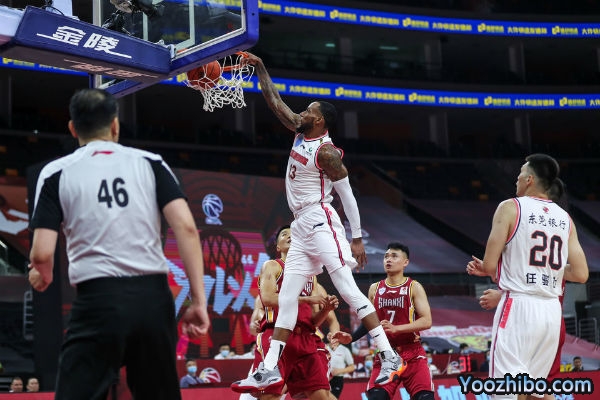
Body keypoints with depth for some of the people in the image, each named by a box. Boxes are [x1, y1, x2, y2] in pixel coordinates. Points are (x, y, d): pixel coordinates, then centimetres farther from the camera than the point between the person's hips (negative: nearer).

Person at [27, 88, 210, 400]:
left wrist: (41, 276, 21)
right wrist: (198, 300, -1)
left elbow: (42, 254, -3)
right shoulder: (151, 163, 10)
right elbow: (186, 227, -3)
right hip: (154, 297, 3)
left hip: (99, 300, -2)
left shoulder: (56, 172, 5)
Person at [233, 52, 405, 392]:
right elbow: (274, 101, 19)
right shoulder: (301, 133, 11)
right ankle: (270, 369, 9)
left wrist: (358, 238, -14)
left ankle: (391, 357, -12)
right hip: (301, 226, 9)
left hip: (321, 222, -9)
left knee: (349, 291, -13)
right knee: (287, 297, 6)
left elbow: (347, 195, -12)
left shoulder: (327, 151, -12)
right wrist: (260, 68, 14)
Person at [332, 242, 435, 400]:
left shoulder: (414, 287, -1)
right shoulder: (375, 289, 10)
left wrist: (396, 328, -23)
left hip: (412, 354, -3)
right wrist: (351, 338, 3)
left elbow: (426, 321, -11)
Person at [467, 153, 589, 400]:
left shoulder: (510, 207, -4)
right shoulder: (565, 218, 11)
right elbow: (580, 274, 7)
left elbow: (489, 265, -8)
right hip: (551, 310, 6)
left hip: (519, 306, -6)